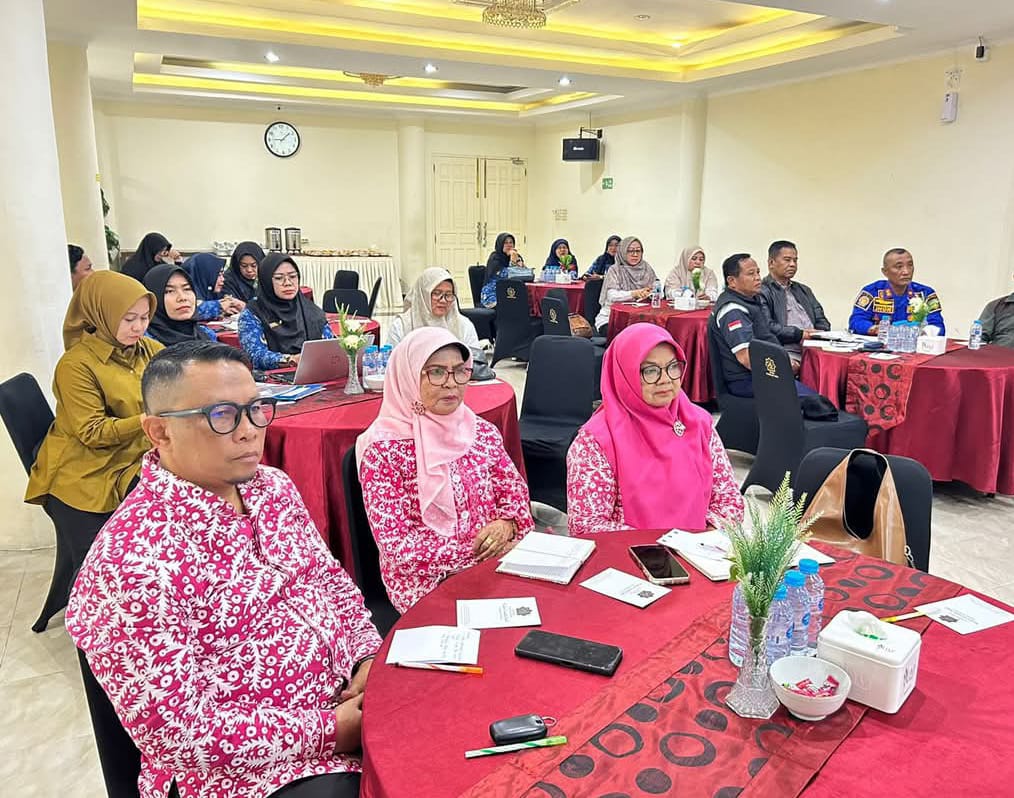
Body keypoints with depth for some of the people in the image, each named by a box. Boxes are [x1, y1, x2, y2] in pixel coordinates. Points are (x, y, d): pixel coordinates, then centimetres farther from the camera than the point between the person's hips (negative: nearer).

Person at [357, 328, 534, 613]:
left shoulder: (482, 432, 3)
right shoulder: (383, 449, -12)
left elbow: (514, 487, 14)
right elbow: (397, 548, -14)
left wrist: (506, 524, -9)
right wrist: (476, 549, -18)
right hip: (428, 584, -5)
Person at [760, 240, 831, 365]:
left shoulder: (804, 290, 28)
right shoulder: (761, 292, 1)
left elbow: (822, 321, 23)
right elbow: (767, 327, -12)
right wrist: (799, 334, -15)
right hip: (788, 352, -7)